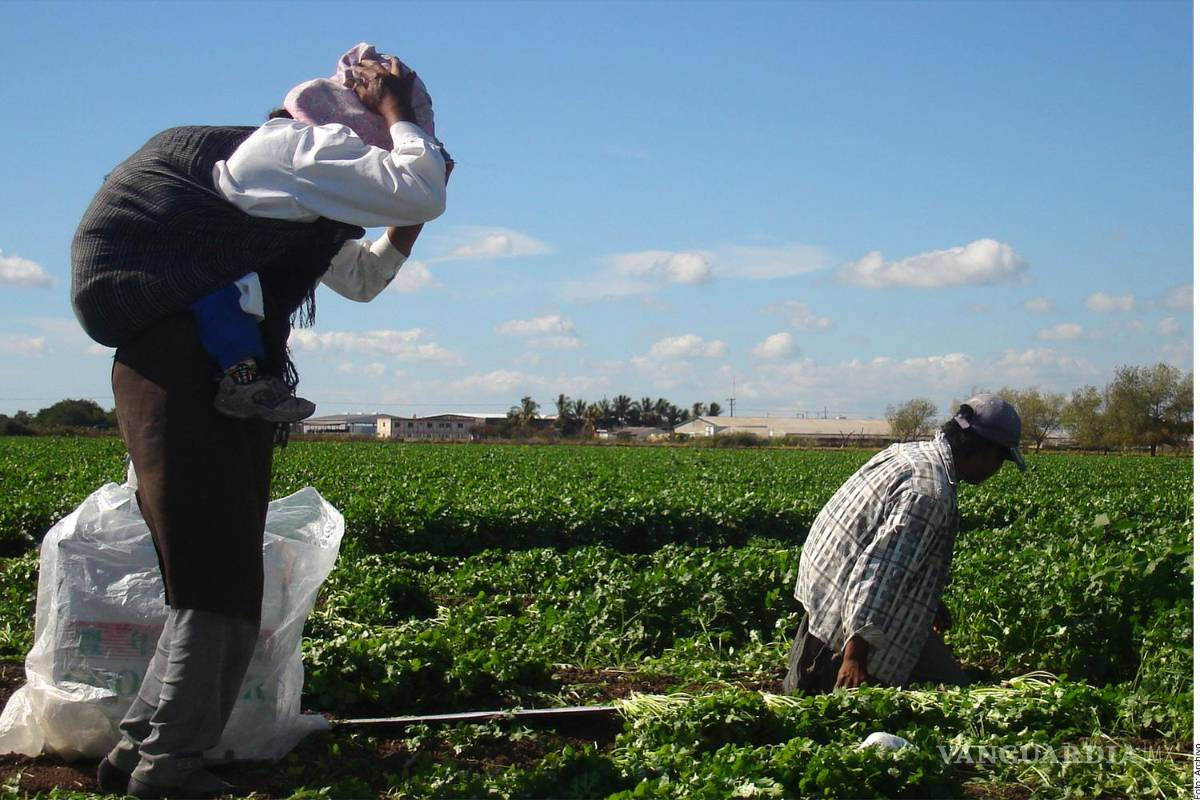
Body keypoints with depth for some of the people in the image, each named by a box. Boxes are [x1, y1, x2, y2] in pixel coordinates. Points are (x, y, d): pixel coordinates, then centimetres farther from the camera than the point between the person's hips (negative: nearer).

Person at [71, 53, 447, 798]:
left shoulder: (304, 202, 25)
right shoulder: (305, 146, -6)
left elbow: (361, 277, 35)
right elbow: (423, 194, -15)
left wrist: (408, 224, 20)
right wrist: (396, 111, -1)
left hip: (225, 384, 11)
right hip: (185, 375, -11)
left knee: (222, 583, 13)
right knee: (218, 582, -8)